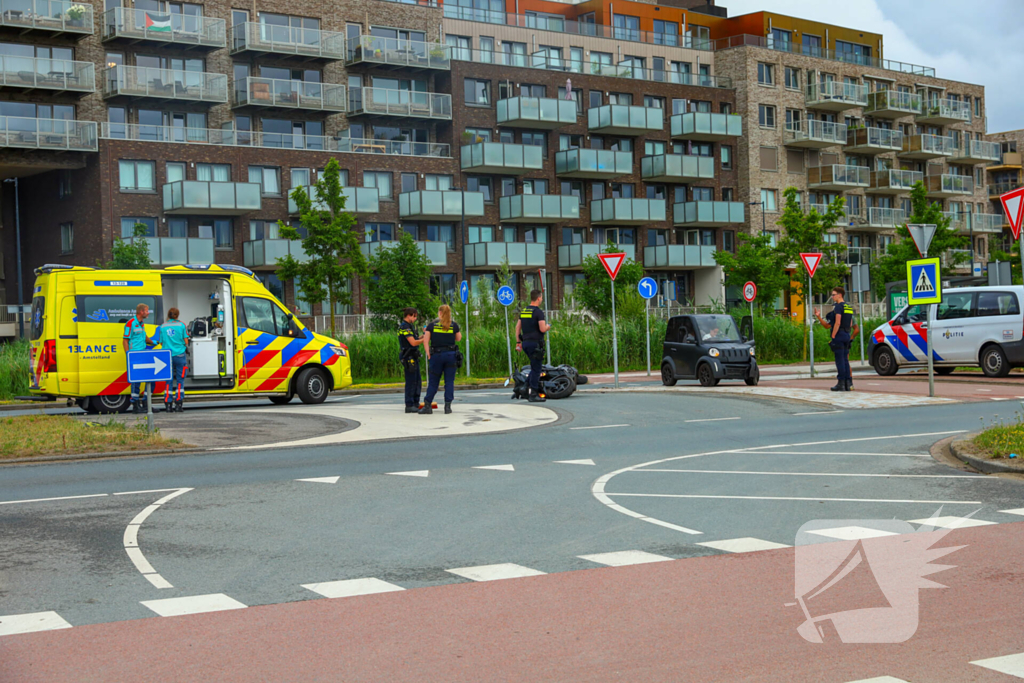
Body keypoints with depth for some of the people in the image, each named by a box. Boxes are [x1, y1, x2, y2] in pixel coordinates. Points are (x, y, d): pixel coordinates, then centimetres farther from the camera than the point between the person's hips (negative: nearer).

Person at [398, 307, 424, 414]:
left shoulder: (409, 326, 17)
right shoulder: (404, 327, -15)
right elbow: (413, 342, -20)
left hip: (413, 357, 10)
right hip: (408, 357, -10)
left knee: (417, 381, 12)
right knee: (411, 381, -7)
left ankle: (415, 404, 18)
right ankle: (409, 406, -4)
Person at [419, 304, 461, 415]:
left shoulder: (432, 325, 1)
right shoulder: (454, 325, 1)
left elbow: (425, 340, -5)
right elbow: (458, 339, 12)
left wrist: (428, 354, -1)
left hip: (436, 355, 0)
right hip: (451, 355, 0)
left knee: (433, 382, 7)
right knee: (449, 381, 4)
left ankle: (427, 405, 6)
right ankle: (447, 406, 1)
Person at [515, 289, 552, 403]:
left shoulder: (523, 311, 12)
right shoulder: (538, 312, -12)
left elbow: (517, 327, 14)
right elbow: (542, 329, -18)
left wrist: (518, 342, 18)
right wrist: (548, 326, 4)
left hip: (525, 343, 8)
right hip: (535, 343, -8)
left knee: (534, 367, 18)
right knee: (536, 369, -3)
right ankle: (533, 395, -3)